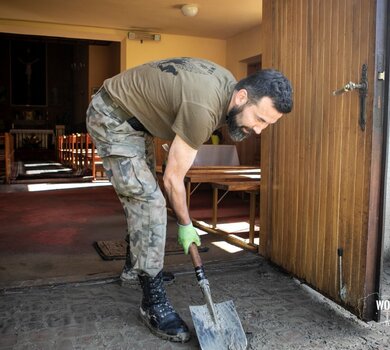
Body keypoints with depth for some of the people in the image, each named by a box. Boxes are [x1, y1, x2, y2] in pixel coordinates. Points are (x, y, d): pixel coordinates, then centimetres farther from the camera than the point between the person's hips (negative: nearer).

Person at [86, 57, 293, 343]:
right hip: (111, 117, -10)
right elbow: (173, 179, -24)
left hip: (134, 116, 10)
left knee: (142, 194, 20)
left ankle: (135, 263, 41)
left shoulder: (228, 84, -7)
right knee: (149, 202, -16)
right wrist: (185, 225, -11)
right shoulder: (204, 108, -35)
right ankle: (154, 303, -5)